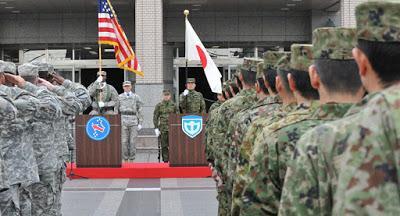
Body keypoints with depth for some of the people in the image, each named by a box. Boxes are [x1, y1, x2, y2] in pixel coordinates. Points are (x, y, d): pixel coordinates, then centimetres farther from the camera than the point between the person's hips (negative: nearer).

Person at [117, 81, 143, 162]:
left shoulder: (136, 97, 8)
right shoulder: (119, 97, 10)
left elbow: (140, 111, 7)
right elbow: (116, 110, 11)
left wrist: (140, 123, 0)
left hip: (134, 121, 0)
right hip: (123, 121, 0)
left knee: (133, 141, -2)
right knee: (124, 141, -1)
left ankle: (132, 160, 4)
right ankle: (126, 160, 6)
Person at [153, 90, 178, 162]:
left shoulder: (173, 105, 7)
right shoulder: (159, 105, 4)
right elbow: (155, 117, 4)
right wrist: (156, 128, -4)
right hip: (162, 129, 0)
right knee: (164, 146, 2)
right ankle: (165, 161, 8)